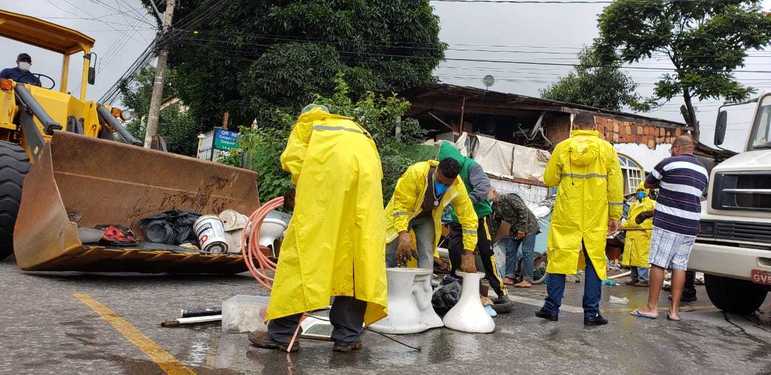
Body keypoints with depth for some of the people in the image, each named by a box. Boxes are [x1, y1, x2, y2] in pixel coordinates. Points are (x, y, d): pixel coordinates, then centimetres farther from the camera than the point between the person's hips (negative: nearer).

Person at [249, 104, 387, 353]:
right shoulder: (355, 128, 42)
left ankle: (282, 333, 0)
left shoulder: (306, 123, 32)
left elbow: (292, 159, 12)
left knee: (303, 244, -2)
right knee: (359, 248, 5)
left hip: (328, 165, -4)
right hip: (366, 168, 4)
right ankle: (347, 335, 6)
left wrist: (304, 191, 22)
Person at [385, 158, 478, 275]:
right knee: (389, 257, -4)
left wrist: (469, 254, -23)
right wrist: (403, 234, -47)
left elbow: (469, 218, -19)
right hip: (403, 214, -2)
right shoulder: (416, 172, -36)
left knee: (427, 258, -8)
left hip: (427, 217, 2)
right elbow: (401, 205, -34)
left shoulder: (458, 187, -26)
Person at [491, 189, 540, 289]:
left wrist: (522, 229, -24)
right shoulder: (496, 207, 6)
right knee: (510, 251, 3)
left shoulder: (509, 198, -18)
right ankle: (509, 277, 7)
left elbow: (523, 210, -24)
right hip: (515, 229, 8)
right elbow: (497, 222, 12)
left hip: (528, 226, -8)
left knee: (527, 252, -10)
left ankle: (527, 280, -9)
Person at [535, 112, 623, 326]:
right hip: (595, 219, 0)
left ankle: (552, 307, 9)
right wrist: (615, 216, 6)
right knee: (595, 261, 7)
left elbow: (549, 179, 3)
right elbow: (615, 185, 1)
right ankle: (591, 312, 8)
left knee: (559, 257, 7)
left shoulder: (562, 147, 1)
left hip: (566, 216, 0)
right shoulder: (606, 148, 2)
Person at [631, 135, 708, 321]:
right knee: (680, 267, 7)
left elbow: (648, 183, 4)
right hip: (690, 226, 6)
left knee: (658, 264, -2)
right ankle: (674, 310, 8)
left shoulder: (669, 163, -6)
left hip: (667, 223, -6)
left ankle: (652, 307, 0)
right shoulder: (703, 171, 14)